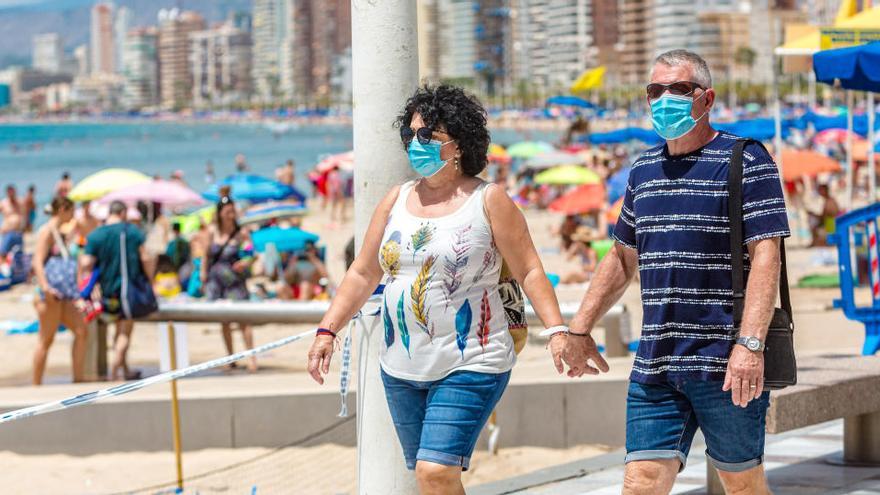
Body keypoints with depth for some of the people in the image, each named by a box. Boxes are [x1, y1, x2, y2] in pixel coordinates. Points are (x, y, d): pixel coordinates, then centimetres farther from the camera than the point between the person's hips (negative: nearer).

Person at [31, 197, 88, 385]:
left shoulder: (60, 233, 18)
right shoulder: (47, 231, -8)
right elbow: (38, 262, -17)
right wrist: (45, 288, -29)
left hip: (62, 294, 9)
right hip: (51, 294, -9)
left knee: (81, 330, 2)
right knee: (46, 339, -5)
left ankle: (78, 377, 3)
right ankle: (36, 385, 1)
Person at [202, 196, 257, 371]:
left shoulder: (241, 233, -4)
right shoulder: (213, 231, 4)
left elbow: (253, 255, -4)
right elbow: (207, 255, 14)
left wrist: (245, 263, -24)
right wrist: (203, 274, 11)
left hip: (235, 280, -3)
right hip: (216, 279, 3)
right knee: (223, 321, 6)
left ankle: (251, 356, -11)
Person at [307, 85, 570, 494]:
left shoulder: (488, 200, -4)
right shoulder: (397, 199, 10)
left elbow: (529, 271, -4)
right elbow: (363, 274, 13)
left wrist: (557, 330, -16)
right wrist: (327, 331, 5)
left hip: (468, 368, -6)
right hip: (401, 369, 6)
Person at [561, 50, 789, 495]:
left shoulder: (746, 161, -4)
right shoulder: (644, 169, 16)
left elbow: (765, 255, -13)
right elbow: (622, 258, 26)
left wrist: (750, 345, -23)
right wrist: (580, 328, 18)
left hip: (723, 364, -5)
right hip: (654, 366, 5)